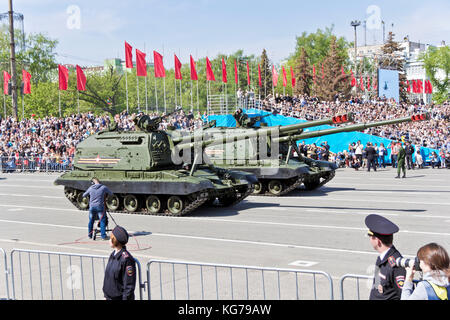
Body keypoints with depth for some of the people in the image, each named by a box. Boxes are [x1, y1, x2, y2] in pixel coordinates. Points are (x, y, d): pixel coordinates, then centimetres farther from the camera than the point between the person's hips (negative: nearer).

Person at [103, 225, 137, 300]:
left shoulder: (126, 258, -20)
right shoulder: (113, 255, 6)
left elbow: (129, 284, -19)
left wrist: (126, 298, -18)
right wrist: (106, 296, 17)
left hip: (120, 297, -8)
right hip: (109, 297, 8)